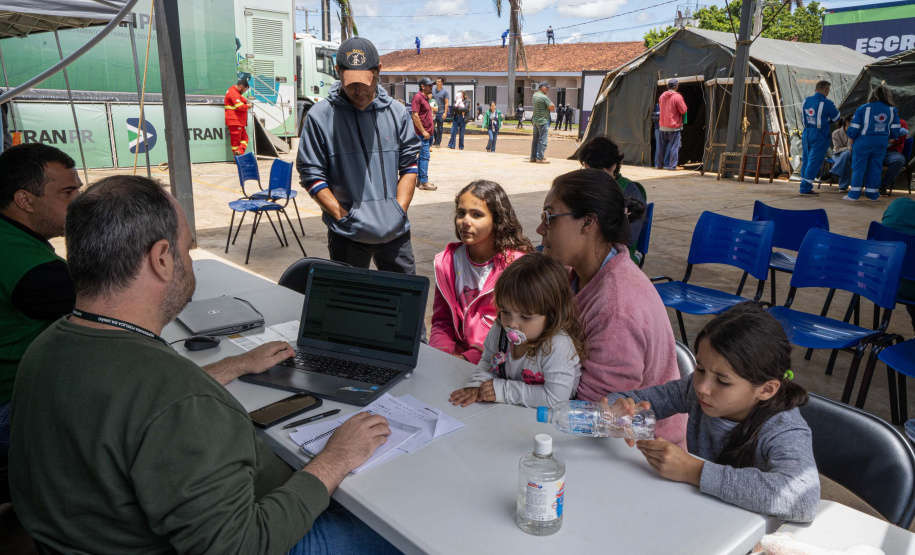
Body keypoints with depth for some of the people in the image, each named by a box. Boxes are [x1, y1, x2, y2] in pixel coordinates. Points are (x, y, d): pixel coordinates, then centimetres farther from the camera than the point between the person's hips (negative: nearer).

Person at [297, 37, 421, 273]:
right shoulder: (319, 117, -5)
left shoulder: (397, 112, 4)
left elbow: (409, 166, 6)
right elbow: (311, 175, -4)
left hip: (395, 231, 3)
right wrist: (343, 217, -11)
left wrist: (399, 211, -5)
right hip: (347, 235, -2)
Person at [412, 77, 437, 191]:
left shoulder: (426, 97, 18)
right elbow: (415, 116, -18)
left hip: (428, 133, 10)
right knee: (424, 157, -10)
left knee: (423, 157, 12)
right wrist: (423, 131, -20)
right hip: (422, 134, -10)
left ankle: (421, 181, 18)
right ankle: (423, 182, -8)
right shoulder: (418, 97, -11)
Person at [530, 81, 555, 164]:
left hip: (535, 120, 9)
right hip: (543, 121, -9)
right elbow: (552, 109, -13)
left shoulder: (535, 95, 10)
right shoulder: (544, 97, -15)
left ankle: (533, 157, 16)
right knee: (543, 140, -5)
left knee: (535, 139, 13)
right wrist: (552, 104, 5)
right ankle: (540, 158, -6)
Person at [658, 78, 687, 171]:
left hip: (663, 125, 5)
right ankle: (672, 166, -2)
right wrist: (683, 103, 7)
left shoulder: (662, 96, 4)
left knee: (662, 146, 14)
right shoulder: (677, 97, -14)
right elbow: (683, 111, -11)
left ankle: (660, 164, 20)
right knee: (674, 147, 0)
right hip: (674, 126, -5)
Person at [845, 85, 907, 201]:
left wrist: (852, 139, 8)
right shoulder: (892, 110, 4)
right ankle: (873, 194, 15)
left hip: (863, 143, -3)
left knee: (858, 168, 1)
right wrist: (890, 138, 25)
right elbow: (896, 130, 6)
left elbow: (854, 128, -8)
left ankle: (854, 194, 0)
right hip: (881, 144, 3)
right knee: (875, 169, 10)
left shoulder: (863, 108, -7)